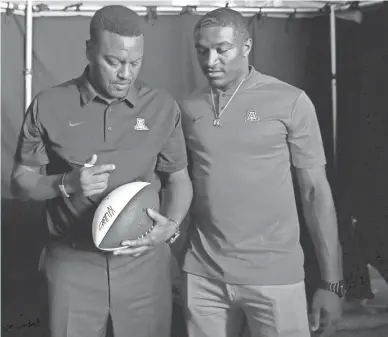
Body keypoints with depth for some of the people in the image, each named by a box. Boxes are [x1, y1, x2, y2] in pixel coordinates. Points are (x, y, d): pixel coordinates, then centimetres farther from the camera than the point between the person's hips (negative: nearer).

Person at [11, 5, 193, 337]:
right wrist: (66, 184, -17)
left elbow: (179, 178, 5)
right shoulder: (49, 106, -4)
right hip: (73, 262, 0)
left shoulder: (163, 107, -1)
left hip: (145, 259, 1)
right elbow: (21, 181, 3)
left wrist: (171, 225, -13)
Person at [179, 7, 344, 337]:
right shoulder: (188, 108, 4)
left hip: (273, 275, -2)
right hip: (202, 275, 3)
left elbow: (315, 191, -4)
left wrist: (332, 282, -6)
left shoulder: (290, 102, -6)